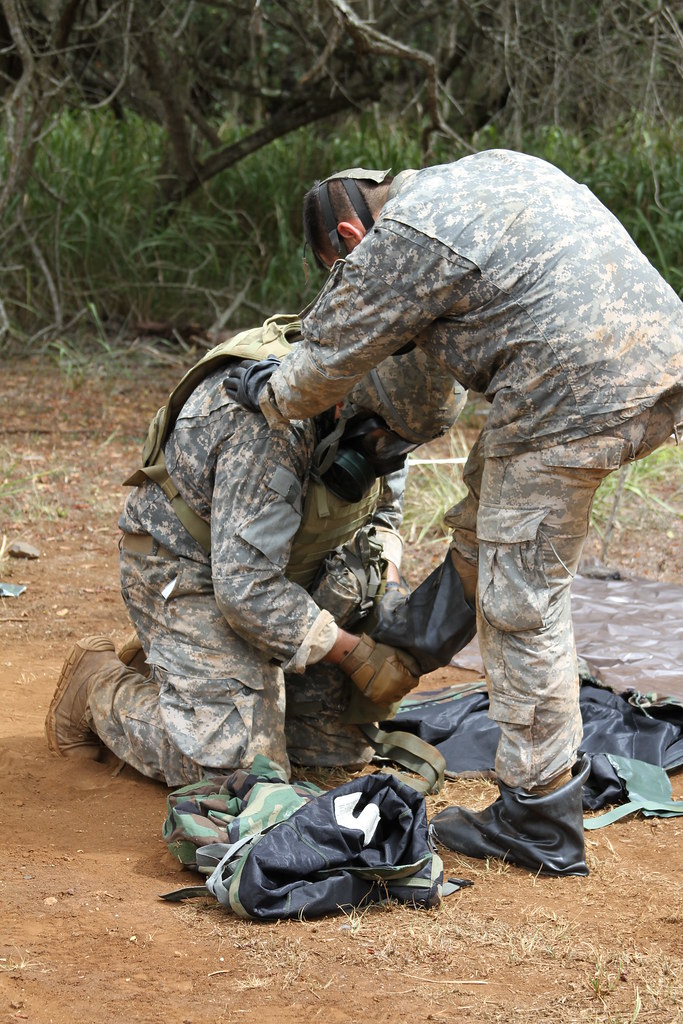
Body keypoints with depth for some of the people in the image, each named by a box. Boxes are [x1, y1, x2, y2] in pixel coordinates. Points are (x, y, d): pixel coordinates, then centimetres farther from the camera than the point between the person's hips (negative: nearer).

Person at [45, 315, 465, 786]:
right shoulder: (270, 429, -37)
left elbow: (383, 500, 12)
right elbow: (246, 589, -35)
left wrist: (385, 583, -6)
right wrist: (356, 653, -29)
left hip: (280, 563, 8)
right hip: (191, 569, -8)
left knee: (340, 744, 3)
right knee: (237, 767, -19)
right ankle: (100, 685, 6)